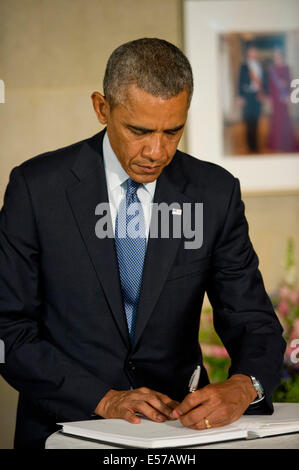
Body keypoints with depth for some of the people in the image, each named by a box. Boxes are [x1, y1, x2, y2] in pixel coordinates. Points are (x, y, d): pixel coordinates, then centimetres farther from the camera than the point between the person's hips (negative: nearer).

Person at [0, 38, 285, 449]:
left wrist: (242, 388, -20)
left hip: (180, 419, 1)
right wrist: (104, 399, -16)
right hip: (68, 426, 0)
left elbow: (254, 323, 1)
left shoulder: (216, 193, 1)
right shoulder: (37, 186, -5)